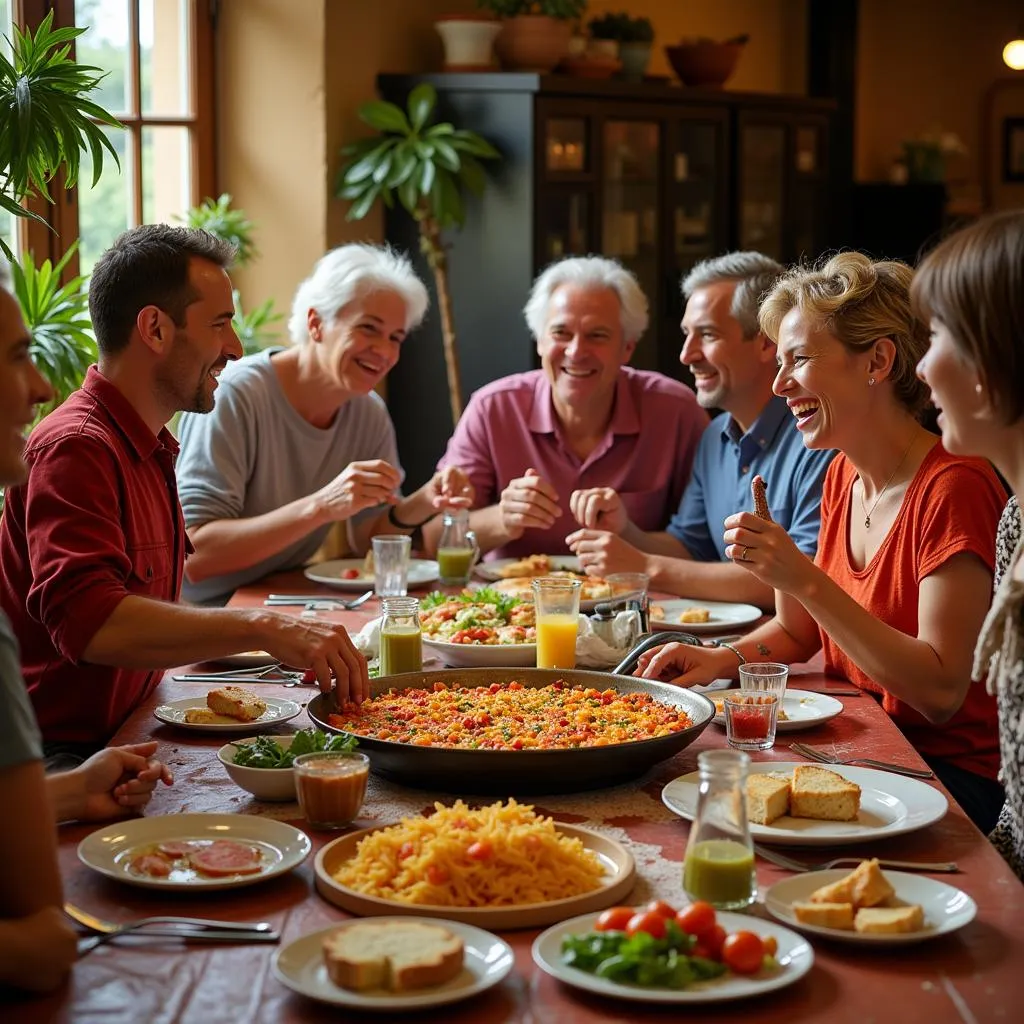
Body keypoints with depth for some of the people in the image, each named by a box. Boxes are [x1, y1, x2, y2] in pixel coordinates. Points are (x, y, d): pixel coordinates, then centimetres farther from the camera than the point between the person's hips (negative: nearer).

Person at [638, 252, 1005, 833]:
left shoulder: (954, 488, -20)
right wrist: (724, 659, -7)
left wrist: (805, 580, -27)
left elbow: (942, 692, -24)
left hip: (954, 778, -7)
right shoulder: (843, 475, 7)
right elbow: (799, 631, 15)